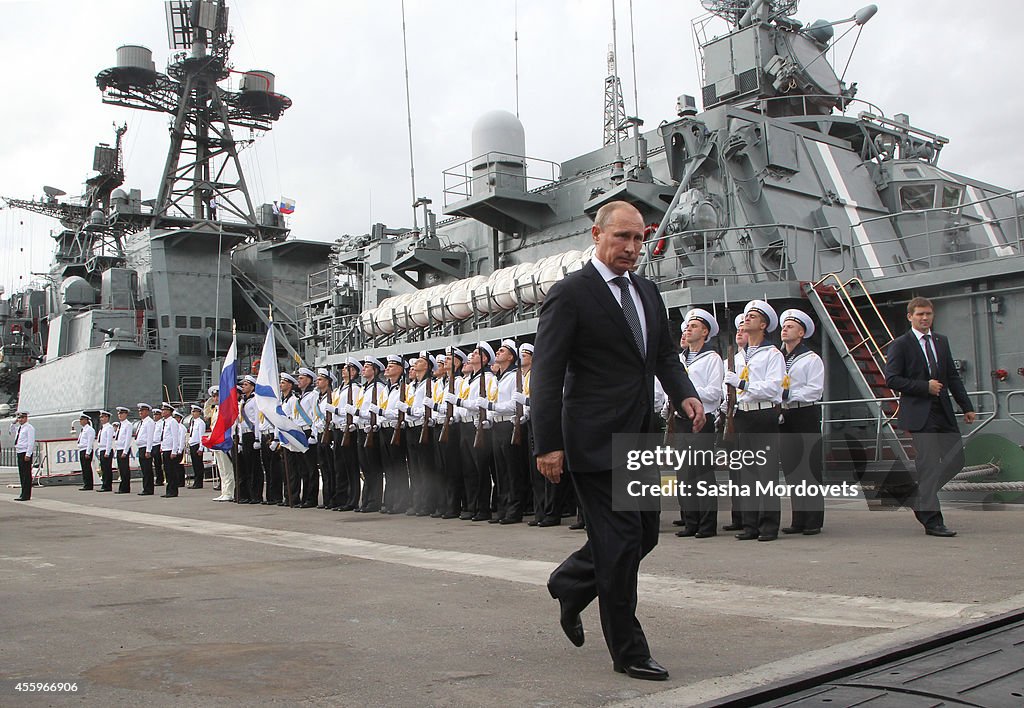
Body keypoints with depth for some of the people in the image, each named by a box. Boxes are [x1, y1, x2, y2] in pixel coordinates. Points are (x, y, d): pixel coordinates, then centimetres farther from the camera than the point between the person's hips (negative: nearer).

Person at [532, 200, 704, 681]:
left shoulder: (648, 292, 14)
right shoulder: (570, 294, -9)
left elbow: (664, 353, 20)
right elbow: (547, 373, -13)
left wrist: (685, 393, -1)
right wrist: (547, 444, -18)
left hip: (639, 438, 8)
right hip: (597, 439, -8)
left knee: (643, 534, 14)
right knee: (620, 538, -3)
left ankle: (570, 585, 39)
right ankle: (627, 652, 12)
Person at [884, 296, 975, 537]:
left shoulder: (941, 342, 15)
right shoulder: (900, 345, -4)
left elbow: (953, 376, 16)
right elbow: (892, 379, -11)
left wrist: (967, 407, 10)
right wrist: (925, 387, -15)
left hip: (943, 412, 6)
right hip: (919, 413, -6)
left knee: (956, 458, 5)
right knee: (928, 463, -6)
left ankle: (921, 498, 23)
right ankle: (931, 521, 0)